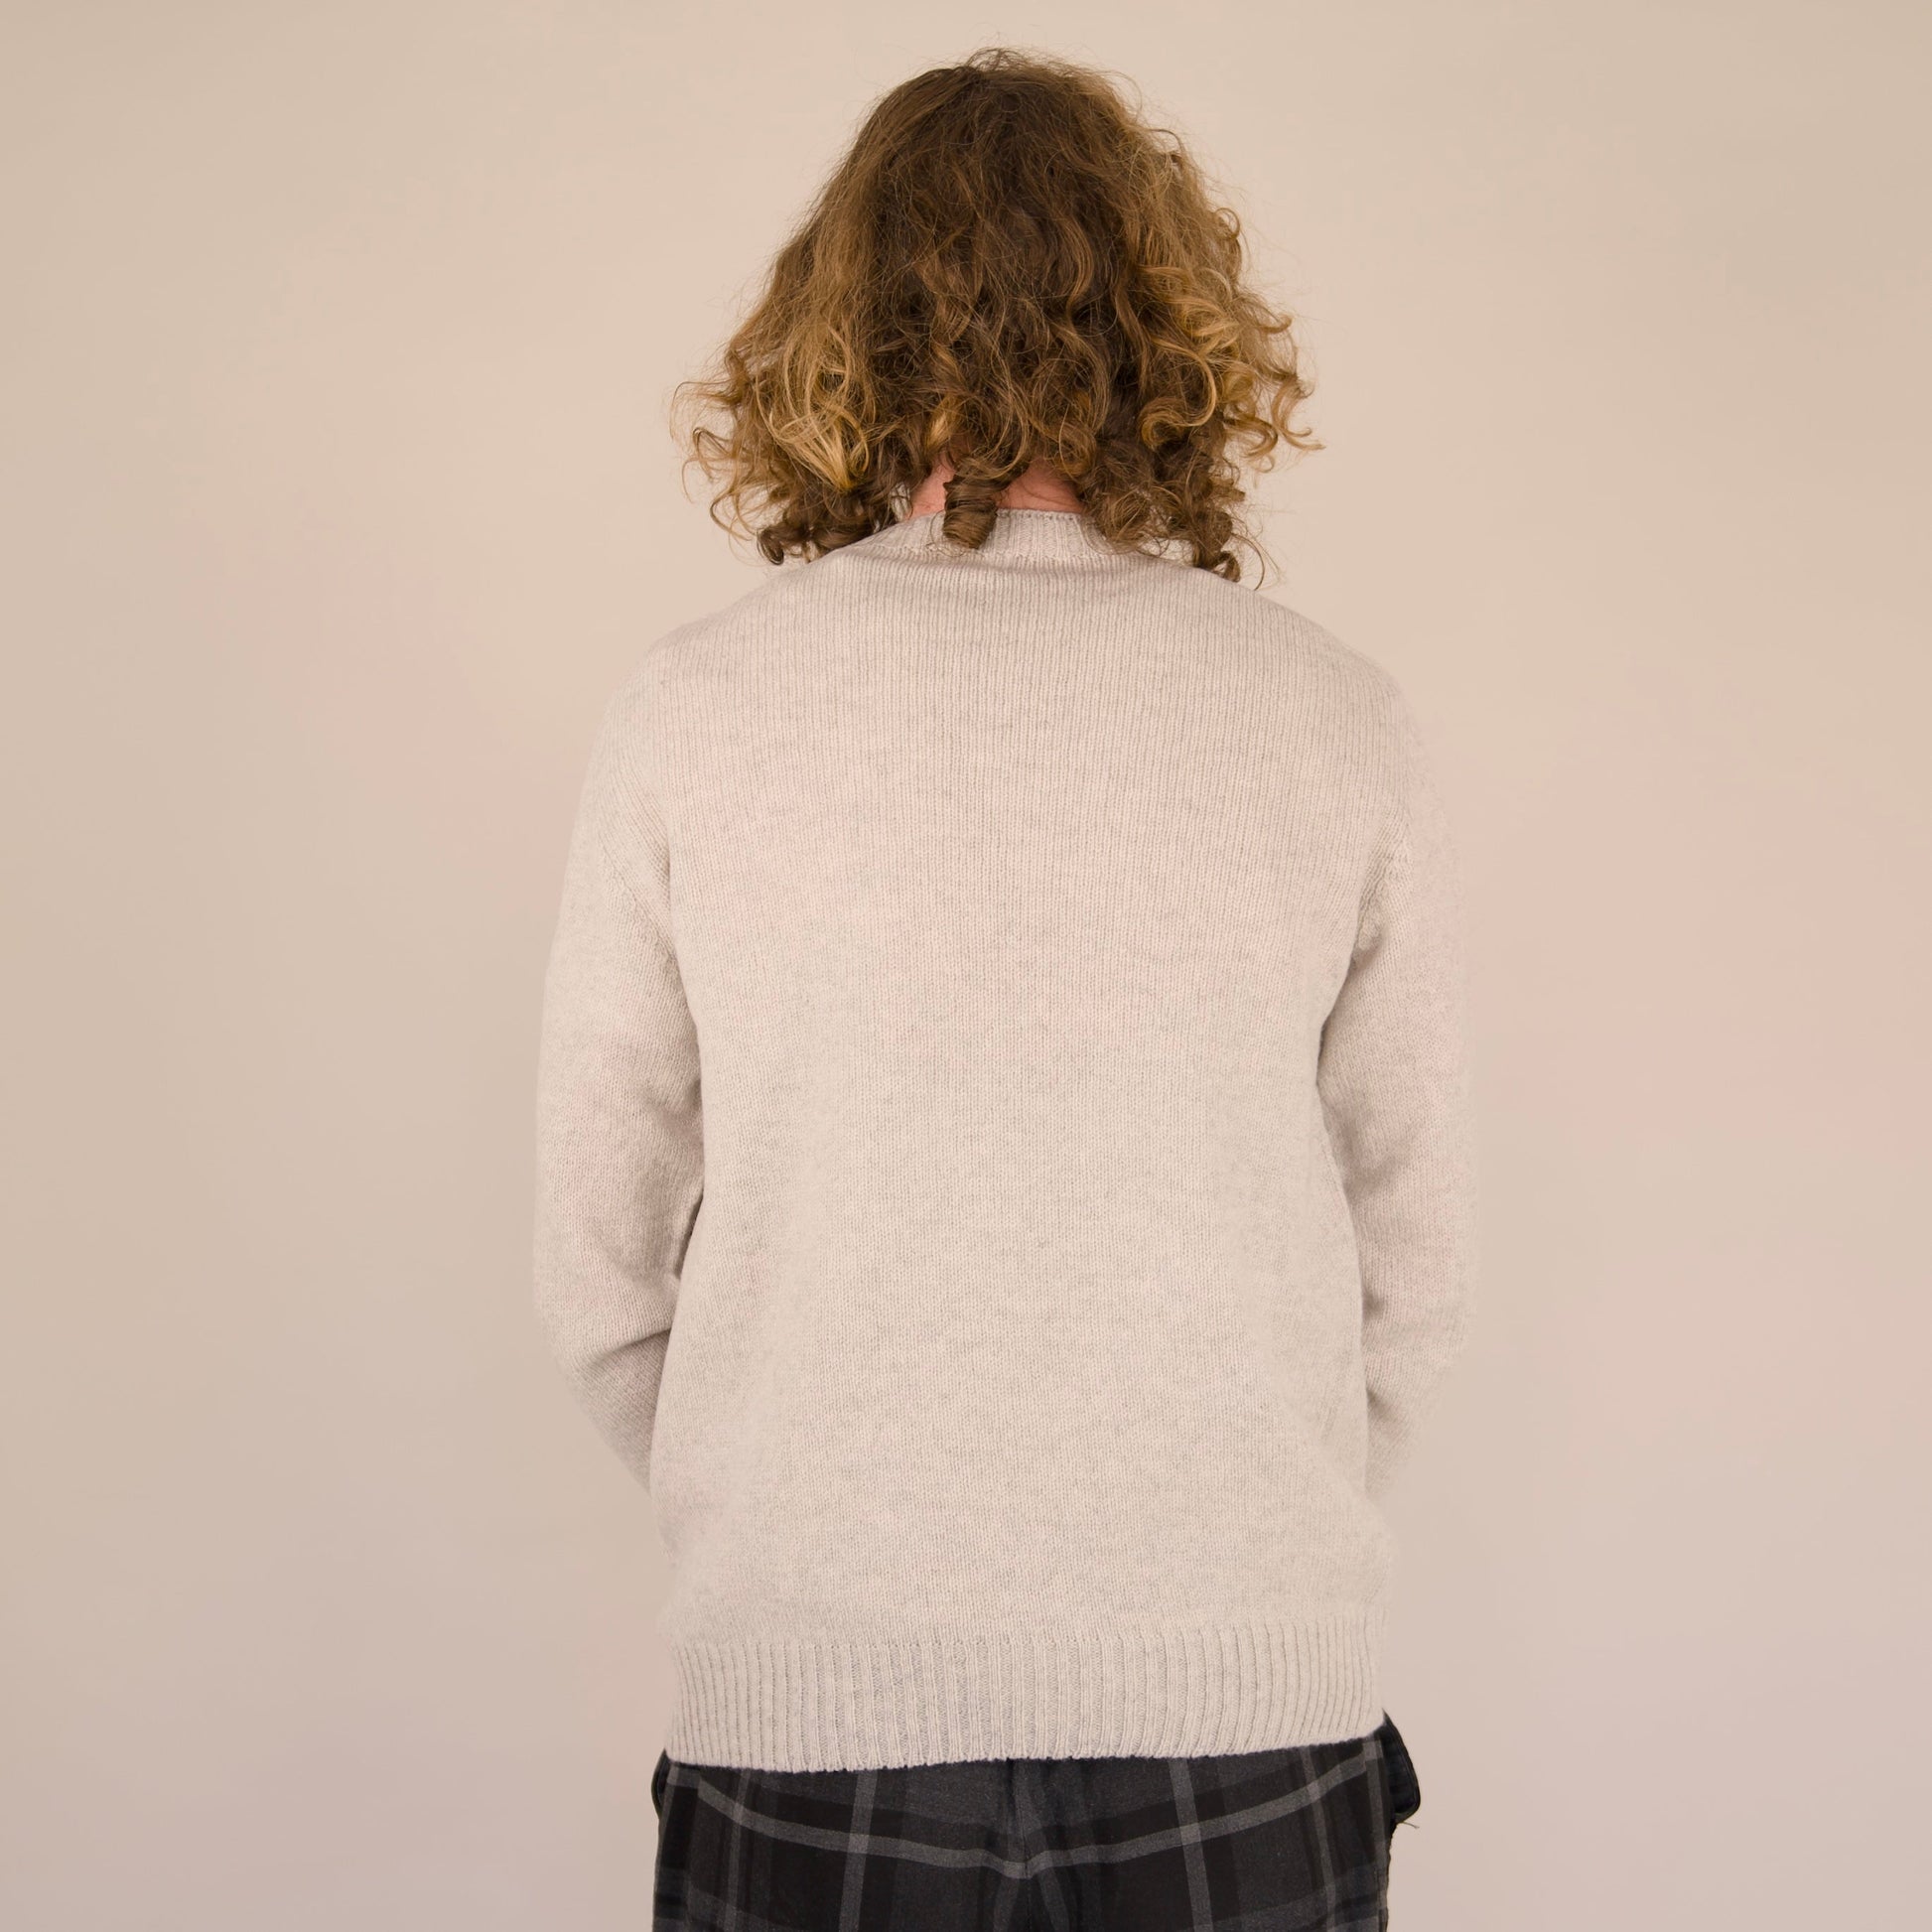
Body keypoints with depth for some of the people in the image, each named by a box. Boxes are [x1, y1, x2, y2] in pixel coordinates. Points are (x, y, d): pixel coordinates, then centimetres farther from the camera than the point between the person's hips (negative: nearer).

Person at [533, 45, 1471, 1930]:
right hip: (1253, 1716, 1)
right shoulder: (1341, 726, -5)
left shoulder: (689, 711, -6)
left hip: (806, 1716, 0)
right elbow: (1413, 1272, 1)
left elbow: (599, 1271, 0)